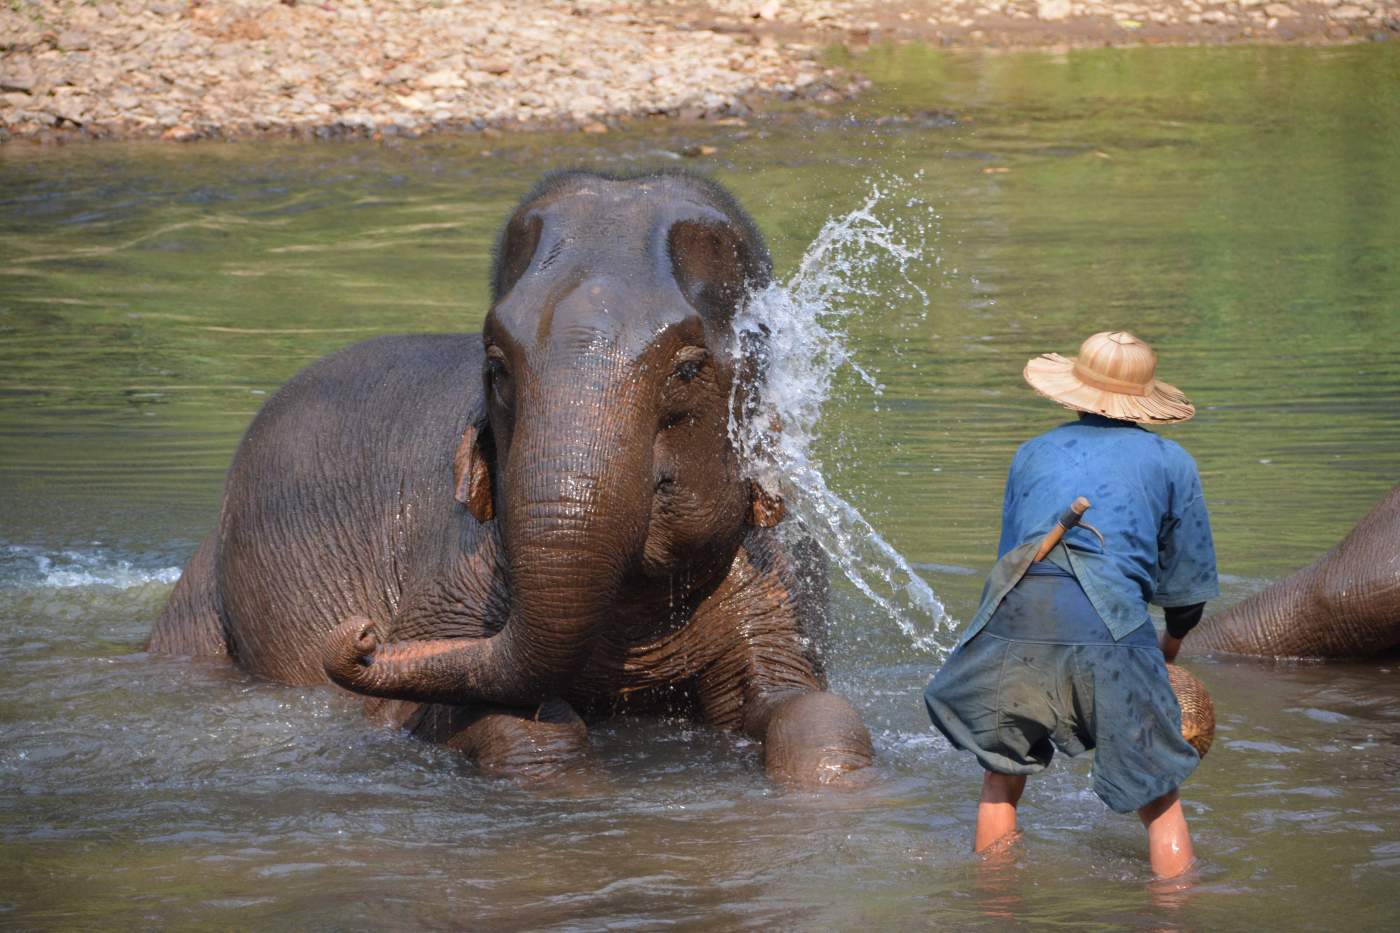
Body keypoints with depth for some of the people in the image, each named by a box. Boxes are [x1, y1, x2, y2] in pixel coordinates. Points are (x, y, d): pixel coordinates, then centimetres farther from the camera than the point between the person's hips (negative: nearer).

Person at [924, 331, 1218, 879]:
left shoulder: (1033, 453, 27)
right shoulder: (1170, 462, 18)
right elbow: (1189, 586, 21)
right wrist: (1169, 650, 40)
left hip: (1014, 610, 3)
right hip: (1108, 626, -3)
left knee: (1001, 778, 24)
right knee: (1159, 801, 6)